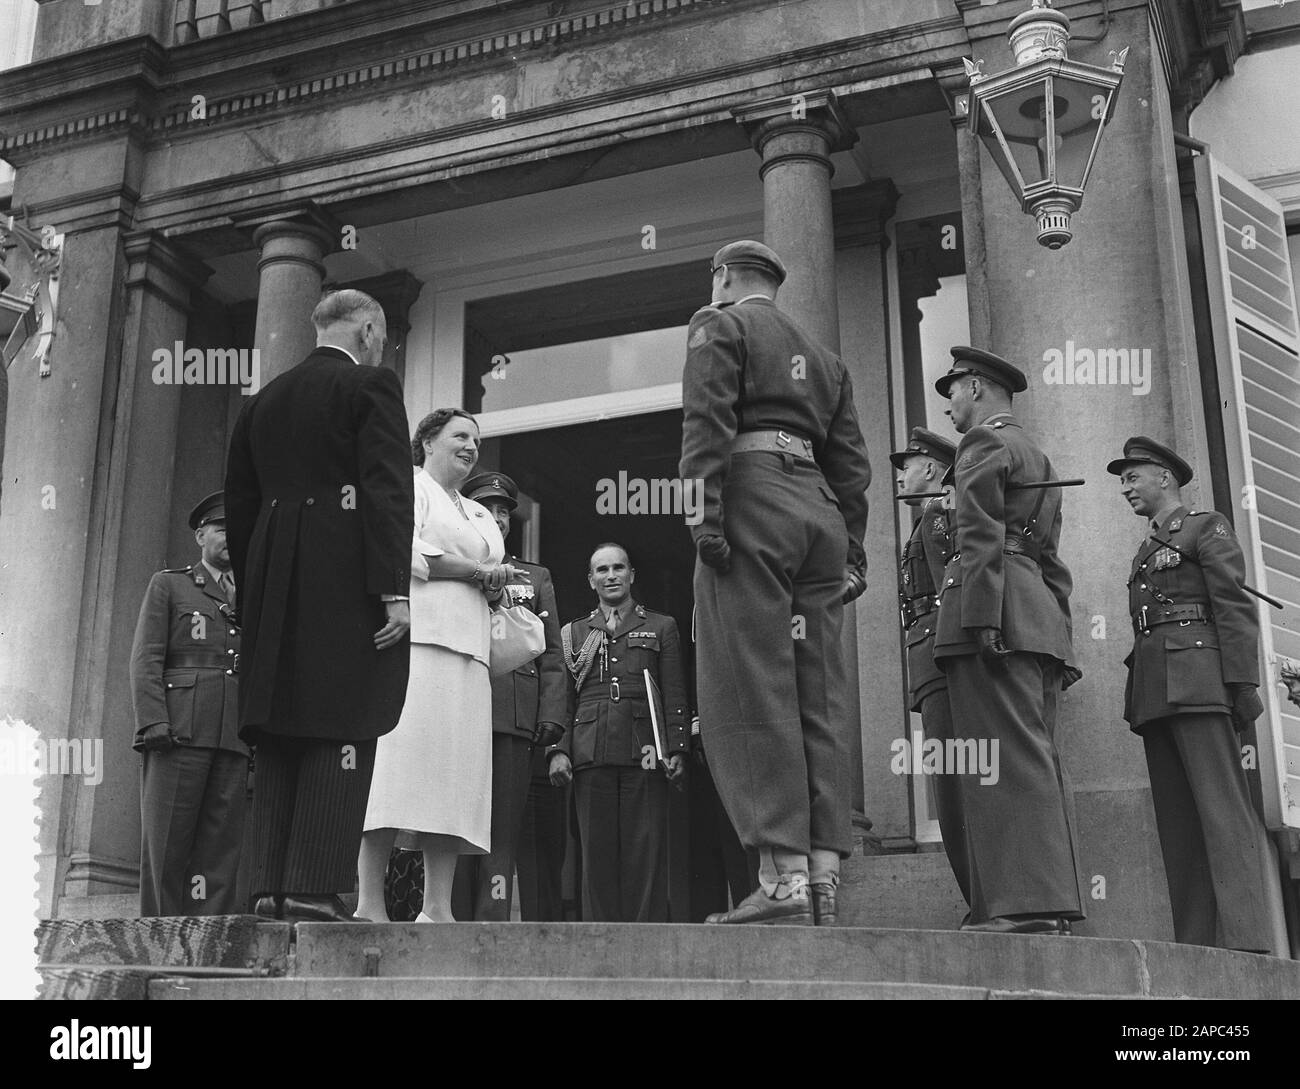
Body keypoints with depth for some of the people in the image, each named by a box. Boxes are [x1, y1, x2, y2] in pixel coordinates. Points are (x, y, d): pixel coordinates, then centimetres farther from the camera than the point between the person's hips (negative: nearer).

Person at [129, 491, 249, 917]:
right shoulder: (168, 585, 14)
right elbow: (146, 659, 3)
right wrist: (153, 723, -10)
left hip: (236, 739, 3)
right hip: (178, 734, -3)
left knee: (221, 849, -3)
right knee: (166, 845, -5)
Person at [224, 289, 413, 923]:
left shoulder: (262, 401, 19)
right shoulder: (371, 386, 0)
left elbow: (238, 507, 18)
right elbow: (387, 491, -11)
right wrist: (395, 590, -15)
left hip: (274, 585, 6)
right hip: (348, 583, -6)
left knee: (279, 739, 8)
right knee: (341, 734, -6)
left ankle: (272, 885, 6)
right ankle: (315, 888, -11)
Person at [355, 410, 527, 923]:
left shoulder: (481, 516, 31)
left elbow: (493, 587, 27)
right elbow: (405, 550, -8)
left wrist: (496, 581, 3)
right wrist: (478, 571, -5)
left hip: (468, 649, 8)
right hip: (415, 636, -7)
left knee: (455, 770, -3)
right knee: (400, 760, -16)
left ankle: (437, 909, -6)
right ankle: (370, 904, -17)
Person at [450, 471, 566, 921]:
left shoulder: (536, 577, 23)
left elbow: (551, 656, 15)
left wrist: (551, 716, 3)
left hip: (515, 713, 1)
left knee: (502, 825, -5)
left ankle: (492, 921, -7)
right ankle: (456, 920, 0)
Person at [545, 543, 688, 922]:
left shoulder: (661, 628, 16)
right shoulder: (573, 633, 19)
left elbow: (675, 697, 9)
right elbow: (563, 699, 14)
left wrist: (676, 749, -2)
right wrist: (558, 750, 1)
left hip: (644, 754, -1)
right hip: (591, 757, 1)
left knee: (645, 851, -4)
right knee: (597, 852, 0)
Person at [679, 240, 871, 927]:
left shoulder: (720, 325, 9)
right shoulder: (822, 356, 29)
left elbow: (707, 420, -8)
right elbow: (851, 463, 21)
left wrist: (704, 510, -16)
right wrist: (852, 554, 19)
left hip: (754, 500, -7)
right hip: (821, 510, 7)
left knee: (750, 690, -11)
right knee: (818, 697, 2)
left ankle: (782, 878, -19)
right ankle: (824, 881, -2)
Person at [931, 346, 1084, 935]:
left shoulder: (983, 442, 2)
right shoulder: (1037, 457, 29)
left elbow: (981, 537, -13)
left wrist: (981, 619, -21)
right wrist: (1058, 639, 22)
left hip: (996, 606, -9)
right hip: (1041, 615, 9)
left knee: (1006, 758, -15)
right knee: (1036, 760, 6)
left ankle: (1028, 906, -21)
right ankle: (1051, 906, 4)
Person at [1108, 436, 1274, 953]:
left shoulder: (1208, 527, 6)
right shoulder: (1146, 551, 28)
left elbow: (1236, 607, -5)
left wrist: (1242, 683, -15)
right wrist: (1139, 696, 13)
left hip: (1197, 681, -7)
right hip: (1153, 695, 8)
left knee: (1222, 809, -13)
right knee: (1177, 823, 1)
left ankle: (1246, 941, -18)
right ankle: (1195, 944, -1)